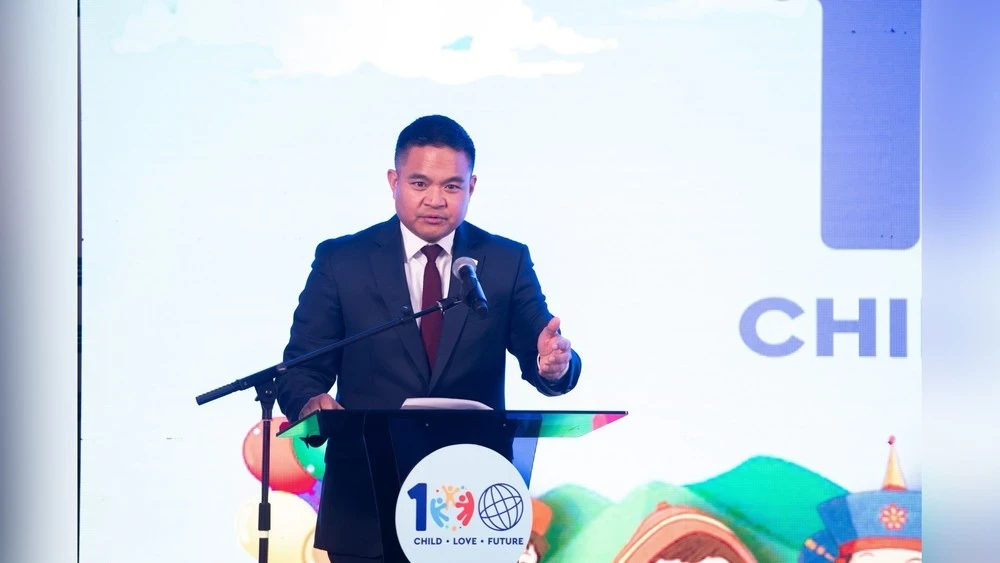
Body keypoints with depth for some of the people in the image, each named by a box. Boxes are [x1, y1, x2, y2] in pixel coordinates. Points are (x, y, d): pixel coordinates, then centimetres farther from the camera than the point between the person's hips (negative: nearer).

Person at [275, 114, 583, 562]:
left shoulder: (507, 262, 4)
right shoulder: (341, 261, 2)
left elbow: (540, 354, -4)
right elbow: (299, 370, 0)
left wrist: (554, 364, -28)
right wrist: (311, 403, -23)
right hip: (365, 505, -1)